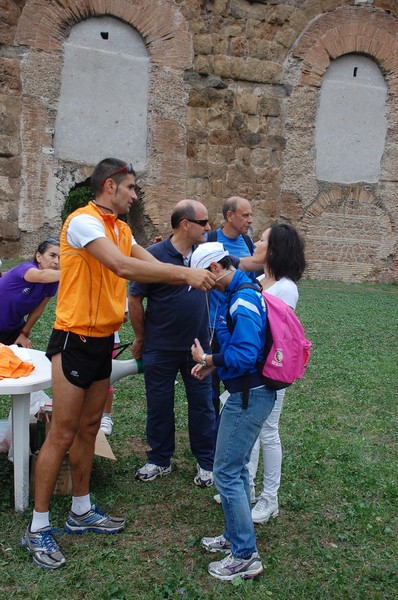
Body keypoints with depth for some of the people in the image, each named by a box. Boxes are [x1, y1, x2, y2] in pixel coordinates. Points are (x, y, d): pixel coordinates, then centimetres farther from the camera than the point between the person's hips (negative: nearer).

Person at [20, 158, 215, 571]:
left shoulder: (120, 229, 12)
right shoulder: (83, 221, -17)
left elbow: (151, 265, 6)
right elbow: (123, 266, -29)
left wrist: (193, 275, -7)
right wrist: (185, 274, -26)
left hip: (102, 341, 9)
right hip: (75, 340, -9)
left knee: (88, 429, 16)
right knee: (62, 435, -1)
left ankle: (81, 512, 31)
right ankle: (38, 528, 14)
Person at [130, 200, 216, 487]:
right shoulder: (155, 255, -13)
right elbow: (135, 299, -7)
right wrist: (141, 338, -1)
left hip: (198, 347, 3)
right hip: (160, 348, -3)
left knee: (202, 403, 11)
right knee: (159, 404, 11)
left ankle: (207, 462, 26)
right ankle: (160, 460, 29)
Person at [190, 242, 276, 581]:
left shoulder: (243, 300, -21)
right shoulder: (241, 293, 11)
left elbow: (244, 355, -28)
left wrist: (207, 359, -14)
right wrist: (213, 364, 9)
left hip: (248, 396, -10)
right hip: (248, 393, 10)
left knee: (226, 473, -2)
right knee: (237, 468, 20)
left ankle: (246, 557, 10)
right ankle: (235, 536, 35)